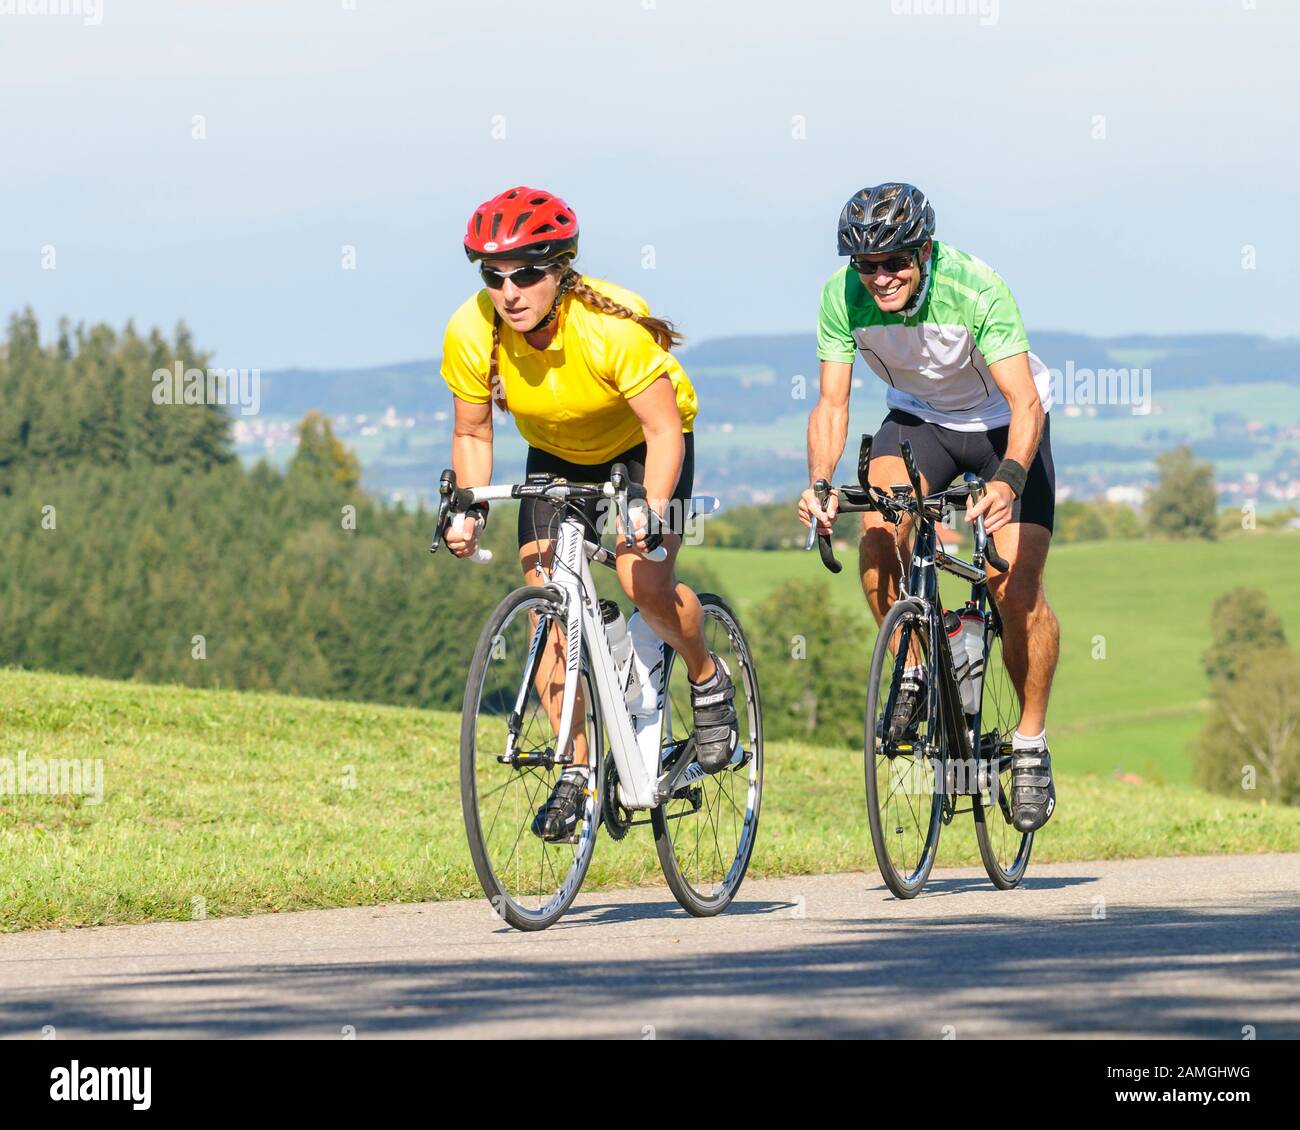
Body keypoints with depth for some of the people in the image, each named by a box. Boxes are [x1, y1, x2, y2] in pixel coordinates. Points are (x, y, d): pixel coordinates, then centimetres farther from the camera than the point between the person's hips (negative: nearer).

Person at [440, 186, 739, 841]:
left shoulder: (612, 325, -35)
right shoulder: (471, 334, -24)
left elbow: (664, 429, -31)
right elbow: (472, 433, -9)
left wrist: (653, 510, -45)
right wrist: (469, 511, -24)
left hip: (643, 446, -4)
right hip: (556, 456, 4)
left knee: (644, 584, -25)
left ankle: (708, 681, 5)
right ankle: (576, 770, -1)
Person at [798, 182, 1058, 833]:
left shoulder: (975, 289, -32)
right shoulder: (842, 297, -22)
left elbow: (1025, 402, -36)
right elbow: (832, 404, -18)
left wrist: (1008, 480, -54)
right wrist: (819, 484, -37)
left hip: (1002, 425, -3)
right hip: (918, 419, 3)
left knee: (1018, 589, -15)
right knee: (877, 529, -27)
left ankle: (1031, 747, 2)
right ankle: (913, 674, -6)